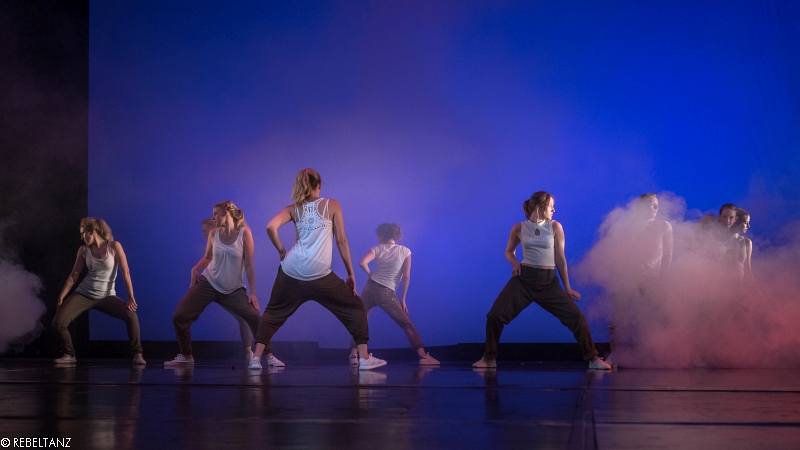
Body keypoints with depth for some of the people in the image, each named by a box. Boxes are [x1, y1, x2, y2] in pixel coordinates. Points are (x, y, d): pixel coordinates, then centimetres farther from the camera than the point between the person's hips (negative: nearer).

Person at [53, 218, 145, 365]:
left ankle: (137, 355, -11)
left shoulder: (114, 246, -7)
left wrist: (131, 297, -17)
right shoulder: (84, 250, 2)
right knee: (58, 322, -15)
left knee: (131, 315, -27)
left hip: (107, 296, -3)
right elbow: (74, 275, 6)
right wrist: (60, 298, 2)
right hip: (83, 294, 3)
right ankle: (69, 355, 10)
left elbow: (125, 272, -11)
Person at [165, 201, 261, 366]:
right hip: (208, 284, 3)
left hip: (234, 290, -2)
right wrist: (195, 269, -8)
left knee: (254, 318, -18)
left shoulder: (244, 233, -12)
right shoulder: (214, 234, -3)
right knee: (180, 317, -4)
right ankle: (186, 357, 16)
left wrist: (252, 292, -11)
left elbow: (249, 265, -10)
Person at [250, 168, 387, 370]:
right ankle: (364, 357, 4)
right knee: (355, 308, 11)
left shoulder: (293, 209, 9)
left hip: (291, 271, 3)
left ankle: (257, 357, 10)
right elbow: (341, 241, 3)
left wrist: (281, 251, 7)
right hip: (319, 275, -3)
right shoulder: (332, 205, 5)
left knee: (273, 313, 20)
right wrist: (351, 274, 8)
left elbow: (270, 227, -8)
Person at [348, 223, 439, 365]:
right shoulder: (405, 251, 2)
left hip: (370, 289, 1)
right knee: (408, 325, 6)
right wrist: (403, 299, 5)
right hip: (387, 294, -1)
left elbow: (362, 262, -15)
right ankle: (423, 356, -2)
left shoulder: (377, 249, 2)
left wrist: (370, 274, 2)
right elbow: (406, 276, -1)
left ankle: (354, 355, 0)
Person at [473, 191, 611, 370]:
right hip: (524, 279, 0)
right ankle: (489, 358, 7)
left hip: (549, 281, 0)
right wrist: (515, 263, -2)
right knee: (495, 315, -12)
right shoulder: (519, 228, 2)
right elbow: (509, 251, 20)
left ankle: (592, 358, 9)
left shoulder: (555, 227, 2)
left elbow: (560, 258, 6)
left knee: (577, 317, -7)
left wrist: (567, 287, 7)